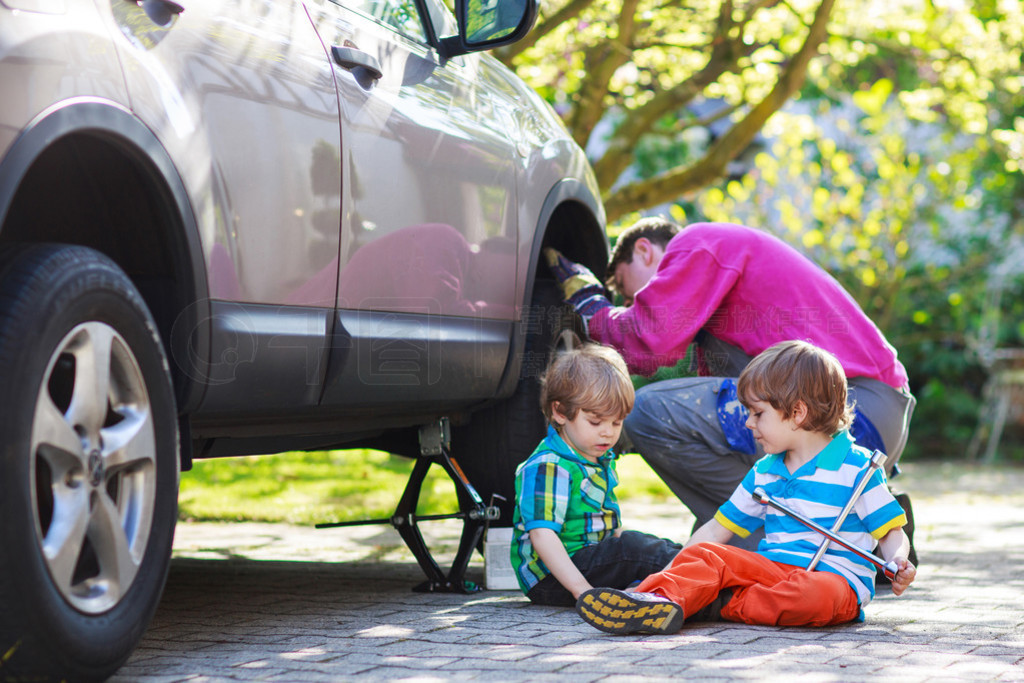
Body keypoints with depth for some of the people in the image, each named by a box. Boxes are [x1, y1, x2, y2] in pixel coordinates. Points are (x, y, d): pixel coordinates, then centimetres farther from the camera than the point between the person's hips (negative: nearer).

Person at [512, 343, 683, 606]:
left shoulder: (603, 460, 15)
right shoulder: (547, 467, -17)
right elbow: (542, 534, -26)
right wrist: (581, 590, -32)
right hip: (550, 578, -10)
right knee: (633, 546, -25)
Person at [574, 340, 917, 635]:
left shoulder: (856, 468, -2)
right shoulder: (763, 473, 18)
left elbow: (891, 531, -1)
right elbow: (718, 529, 21)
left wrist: (898, 565, -23)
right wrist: (669, 573, 12)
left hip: (836, 576, -6)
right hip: (772, 566, 6)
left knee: (818, 594, -40)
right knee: (704, 555, -14)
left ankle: (720, 604, -33)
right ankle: (661, 596, -42)